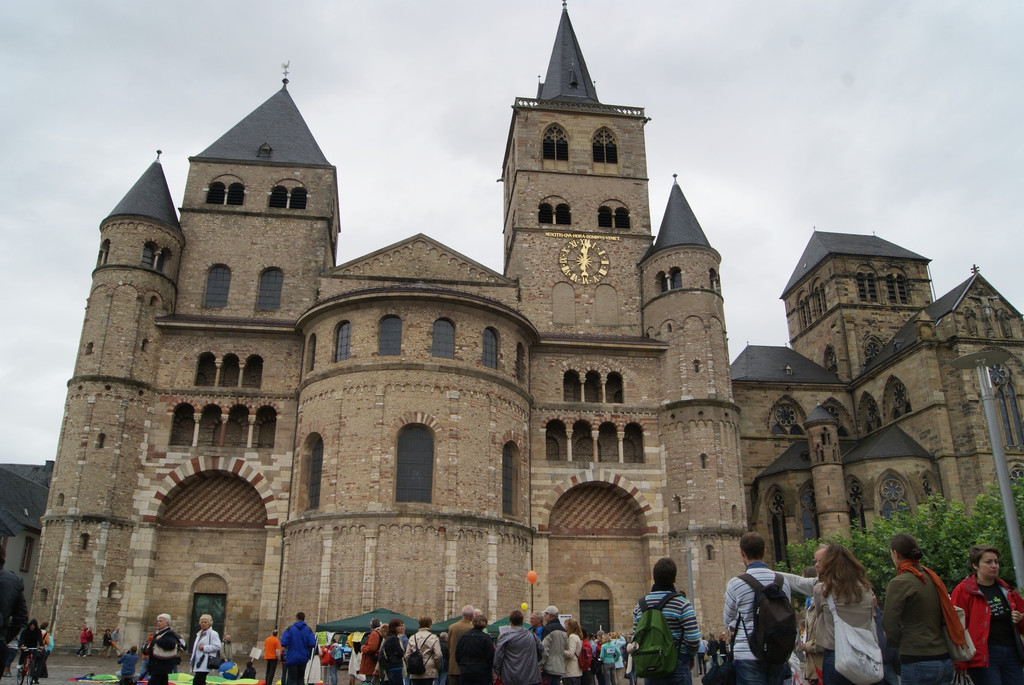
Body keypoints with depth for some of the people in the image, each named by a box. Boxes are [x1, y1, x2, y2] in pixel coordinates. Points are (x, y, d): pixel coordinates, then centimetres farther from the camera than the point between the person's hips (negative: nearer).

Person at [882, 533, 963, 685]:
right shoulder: (932, 578, 9)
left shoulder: (899, 583, -13)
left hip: (917, 663, -7)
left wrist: (902, 643, 3)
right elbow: (947, 617, 15)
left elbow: (889, 623, -14)